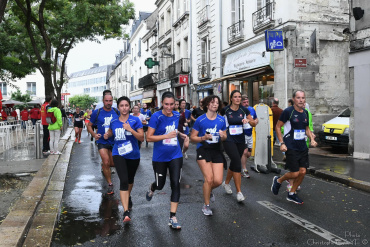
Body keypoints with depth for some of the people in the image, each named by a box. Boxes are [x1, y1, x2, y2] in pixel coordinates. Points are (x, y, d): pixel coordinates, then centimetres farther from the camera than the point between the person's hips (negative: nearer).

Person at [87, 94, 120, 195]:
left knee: (113, 164, 13)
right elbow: (89, 125, 3)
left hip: (114, 141, 3)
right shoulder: (97, 112, -5)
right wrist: (94, 134, -15)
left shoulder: (117, 112, -1)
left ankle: (105, 168, 49)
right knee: (106, 162, -13)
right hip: (102, 141, -2)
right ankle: (110, 184, 4)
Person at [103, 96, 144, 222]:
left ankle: (128, 196, 54)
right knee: (123, 181, -17)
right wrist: (107, 135, 6)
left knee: (130, 179, 21)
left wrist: (130, 129, -23)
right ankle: (126, 211, -17)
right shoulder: (114, 122, 3)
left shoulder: (135, 120, -6)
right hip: (118, 154, 0)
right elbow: (110, 132, 26)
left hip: (133, 155, 0)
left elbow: (142, 138, -12)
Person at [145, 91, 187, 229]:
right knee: (160, 185, 12)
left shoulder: (177, 115, 2)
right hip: (160, 157, -3)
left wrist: (179, 134, 3)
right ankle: (152, 188, 51)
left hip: (175, 155, 3)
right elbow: (149, 137, -17)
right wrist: (166, 136, -25)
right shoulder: (156, 117, -14)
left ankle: (173, 217, 5)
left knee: (176, 184, -5)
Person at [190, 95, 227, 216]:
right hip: (203, 150, -3)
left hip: (217, 151, 4)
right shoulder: (200, 120, -4)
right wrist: (204, 138, -18)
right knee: (209, 178, -14)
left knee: (218, 181, -5)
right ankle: (206, 206, 8)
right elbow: (192, 137, -1)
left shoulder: (221, 120, 6)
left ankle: (208, 190, 34)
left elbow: (225, 137, 15)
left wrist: (223, 136, -9)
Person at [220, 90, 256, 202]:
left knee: (234, 163, 14)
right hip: (229, 140, -4)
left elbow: (254, 124, 5)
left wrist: (248, 120, -15)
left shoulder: (244, 110, 3)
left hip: (240, 140, 5)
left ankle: (226, 183, 40)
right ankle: (239, 192, -11)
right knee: (237, 162, -17)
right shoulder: (225, 110, -5)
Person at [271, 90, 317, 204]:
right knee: (295, 173, -7)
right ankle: (278, 180, 22)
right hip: (291, 147, -6)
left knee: (303, 171, 3)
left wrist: (312, 139, 5)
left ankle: (291, 194, 21)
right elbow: (278, 127, -6)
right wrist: (282, 143, -13)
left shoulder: (305, 113, 10)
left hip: (303, 147, 6)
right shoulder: (288, 111, -10)